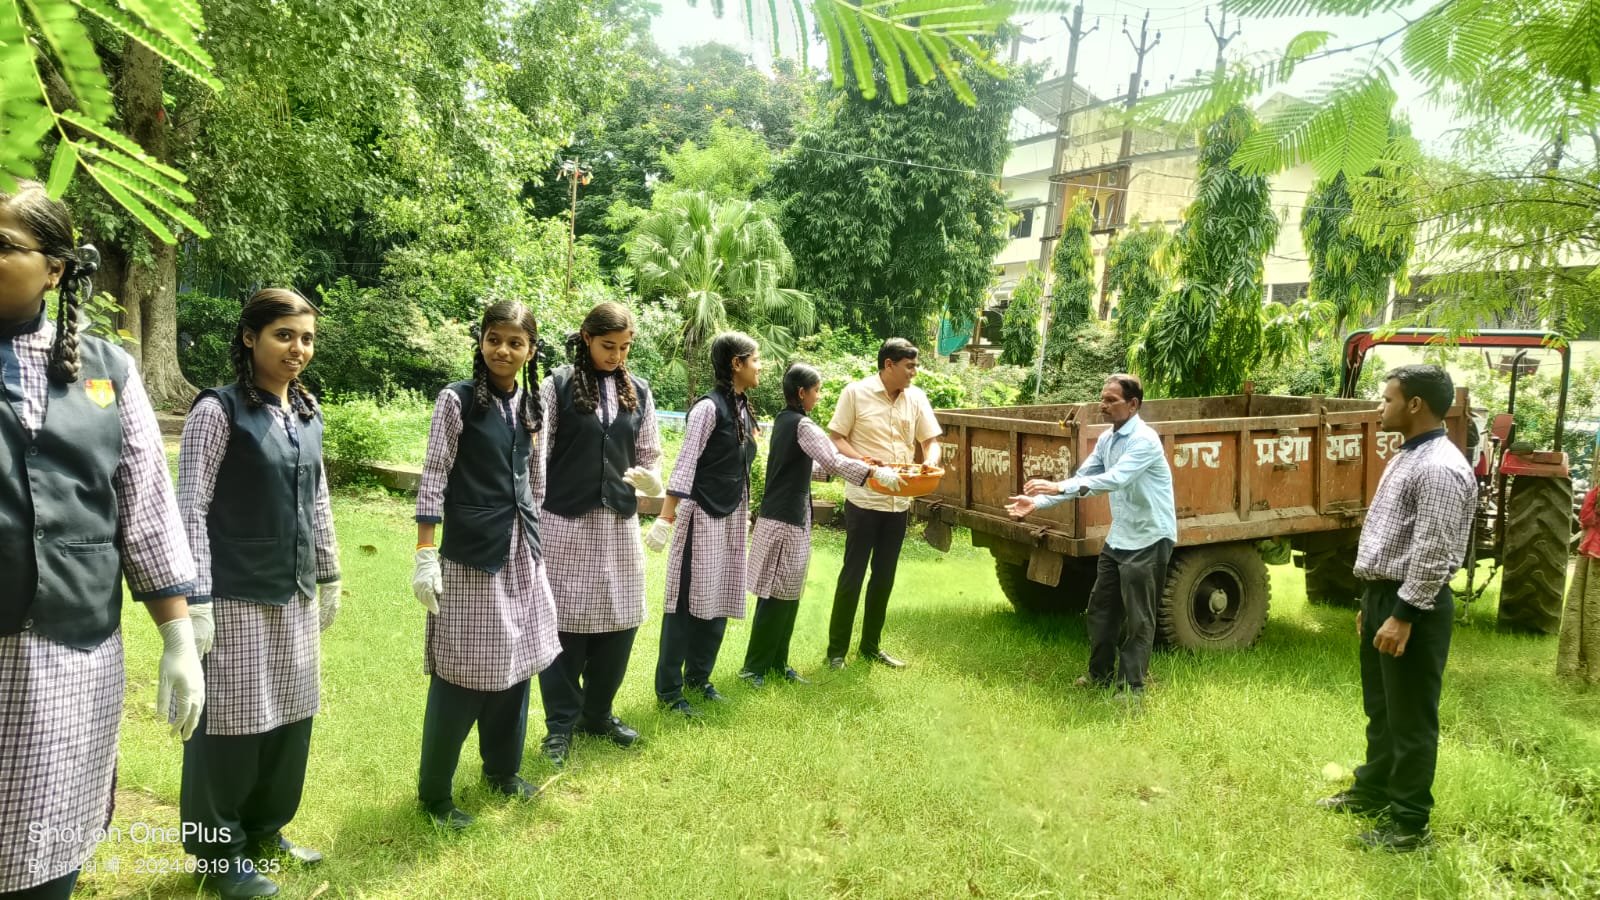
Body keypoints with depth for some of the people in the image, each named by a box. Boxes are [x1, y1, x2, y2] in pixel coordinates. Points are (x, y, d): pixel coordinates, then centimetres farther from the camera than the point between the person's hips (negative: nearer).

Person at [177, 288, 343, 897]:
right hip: (238, 598, -6)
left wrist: (328, 577, 17)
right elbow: (190, 510, -13)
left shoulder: (308, 413, 7)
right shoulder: (218, 411, -11)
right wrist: (195, 602, -16)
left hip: (296, 595, 6)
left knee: (290, 718, 15)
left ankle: (264, 827, 34)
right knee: (233, 724, 5)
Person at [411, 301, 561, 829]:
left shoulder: (531, 405, 8)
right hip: (470, 550, -6)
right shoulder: (458, 400, -8)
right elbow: (433, 479, -10)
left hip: (521, 549, 6)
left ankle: (502, 768, 33)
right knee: (463, 671, -1)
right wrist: (425, 556, -14)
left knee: (514, 661, 14)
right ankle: (434, 790, 16)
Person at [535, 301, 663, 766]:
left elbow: (649, 454, 12)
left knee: (619, 622, 9)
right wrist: (530, 517, -4)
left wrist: (652, 481, -11)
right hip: (565, 521, -4)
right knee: (565, 622, 2)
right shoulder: (558, 384, -3)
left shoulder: (638, 391, 8)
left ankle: (598, 712, 28)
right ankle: (561, 722, 18)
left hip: (619, 522, 4)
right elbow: (537, 454, -2)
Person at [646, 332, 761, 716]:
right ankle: (668, 688, 9)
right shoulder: (709, 407, -14)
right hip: (703, 515, -8)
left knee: (719, 600, 12)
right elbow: (685, 463, -17)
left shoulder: (743, 409, 9)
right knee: (689, 600, -2)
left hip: (733, 516, 8)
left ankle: (698, 676, 26)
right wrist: (666, 517, -20)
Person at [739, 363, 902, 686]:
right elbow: (835, 461, -22)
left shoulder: (783, 420, 14)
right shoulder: (803, 426, -15)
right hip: (787, 520, -9)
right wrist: (877, 472, -16)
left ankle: (776, 663, 20)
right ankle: (754, 666, 5)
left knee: (785, 595, 13)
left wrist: (830, 470, 17)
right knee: (777, 596, -2)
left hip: (779, 516, 9)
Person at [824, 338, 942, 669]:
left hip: (899, 501, 5)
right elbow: (836, 438, -5)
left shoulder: (916, 397, 5)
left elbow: (931, 441, 8)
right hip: (864, 499, -5)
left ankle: (871, 646, 26)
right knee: (852, 575, 1)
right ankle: (836, 649, 12)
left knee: (884, 577, 13)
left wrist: (930, 463, -14)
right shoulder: (856, 392, -7)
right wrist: (861, 460, -23)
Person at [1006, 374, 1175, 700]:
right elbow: (1082, 478, 6)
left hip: (1149, 538, -8)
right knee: (1101, 608, 14)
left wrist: (1059, 487, -41)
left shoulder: (1144, 440, -21)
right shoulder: (1106, 439, 6)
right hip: (1119, 536, 8)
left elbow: (1115, 480, -34)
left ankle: (1131, 687, 11)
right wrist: (1038, 502, -6)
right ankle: (1100, 675, 29)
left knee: (1138, 618, -1)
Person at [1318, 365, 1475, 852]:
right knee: (1380, 707, 22)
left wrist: (1403, 616, -23)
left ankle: (1410, 823, 14)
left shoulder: (1439, 467, -20)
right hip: (1384, 595, 10)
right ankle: (1372, 790, 37)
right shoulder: (1406, 457, 13)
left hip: (1413, 605, -10)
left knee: (1410, 718, 2)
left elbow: (1434, 554, -24)